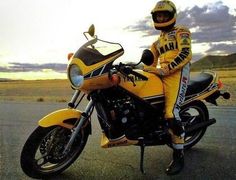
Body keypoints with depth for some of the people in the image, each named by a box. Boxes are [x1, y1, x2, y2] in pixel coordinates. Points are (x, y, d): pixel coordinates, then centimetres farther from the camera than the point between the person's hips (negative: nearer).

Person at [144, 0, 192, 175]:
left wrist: (163, 70, -17)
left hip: (177, 73, -8)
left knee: (171, 112, -21)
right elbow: (151, 63, 25)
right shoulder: (158, 41, 31)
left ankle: (179, 156, -11)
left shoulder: (181, 31, 9)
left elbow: (185, 54, -9)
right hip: (162, 75, 8)